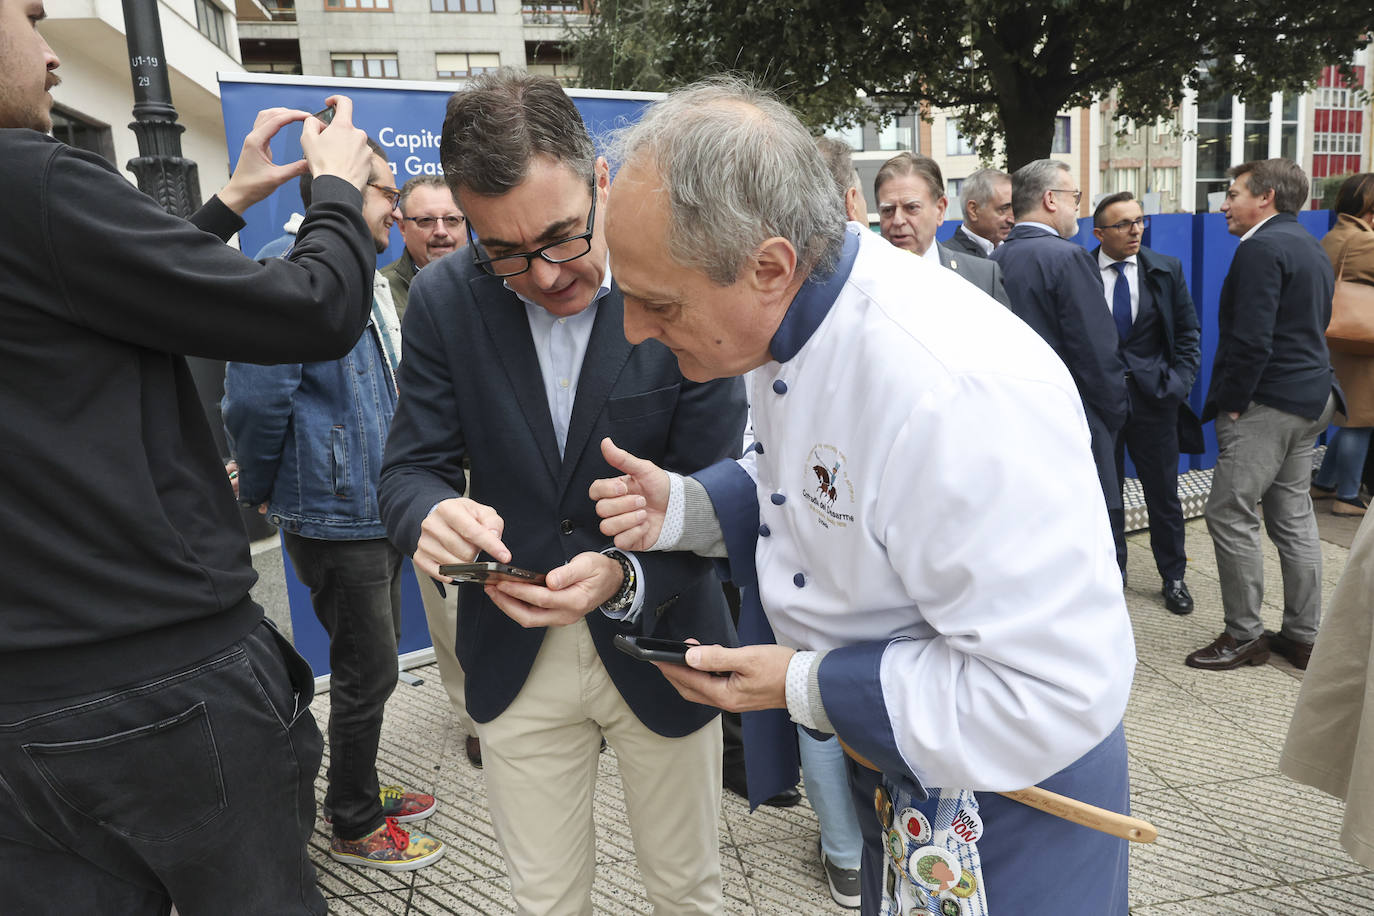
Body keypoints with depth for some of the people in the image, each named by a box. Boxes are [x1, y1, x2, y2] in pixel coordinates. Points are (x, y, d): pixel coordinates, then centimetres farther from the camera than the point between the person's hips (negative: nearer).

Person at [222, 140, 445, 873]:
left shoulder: (364, 280, 14)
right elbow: (254, 400, -23)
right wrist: (263, 492, -9)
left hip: (376, 511, 9)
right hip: (337, 518, -9)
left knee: (371, 665, 21)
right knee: (366, 674, 4)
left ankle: (358, 791, 40)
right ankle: (354, 828, 24)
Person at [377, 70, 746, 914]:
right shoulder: (445, 299, -7)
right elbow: (413, 466, -4)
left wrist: (624, 579, -33)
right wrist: (433, 514, -29)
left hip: (656, 646, -1)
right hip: (513, 656, 2)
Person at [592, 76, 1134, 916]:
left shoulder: (956, 391, -36)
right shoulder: (795, 313, -7)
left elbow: (1061, 688, -32)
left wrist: (805, 687, -26)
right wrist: (684, 508, -9)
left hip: (1002, 794, -7)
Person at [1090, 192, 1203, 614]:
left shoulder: (1166, 270, 3)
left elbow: (1188, 333, 7)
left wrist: (1178, 383, -3)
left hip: (1153, 396, 2)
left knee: (1163, 493, 9)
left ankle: (1173, 578, 25)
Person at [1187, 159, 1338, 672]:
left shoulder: (1261, 247, -14)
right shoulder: (1311, 248, 18)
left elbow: (1251, 339, -22)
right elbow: (1313, 326, 21)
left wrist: (1231, 404, -14)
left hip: (1269, 402, -10)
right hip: (1310, 398, 10)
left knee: (1228, 514, -4)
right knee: (1293, 517, 14)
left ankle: (1244, 636, 4)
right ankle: (1303, 635, 21)